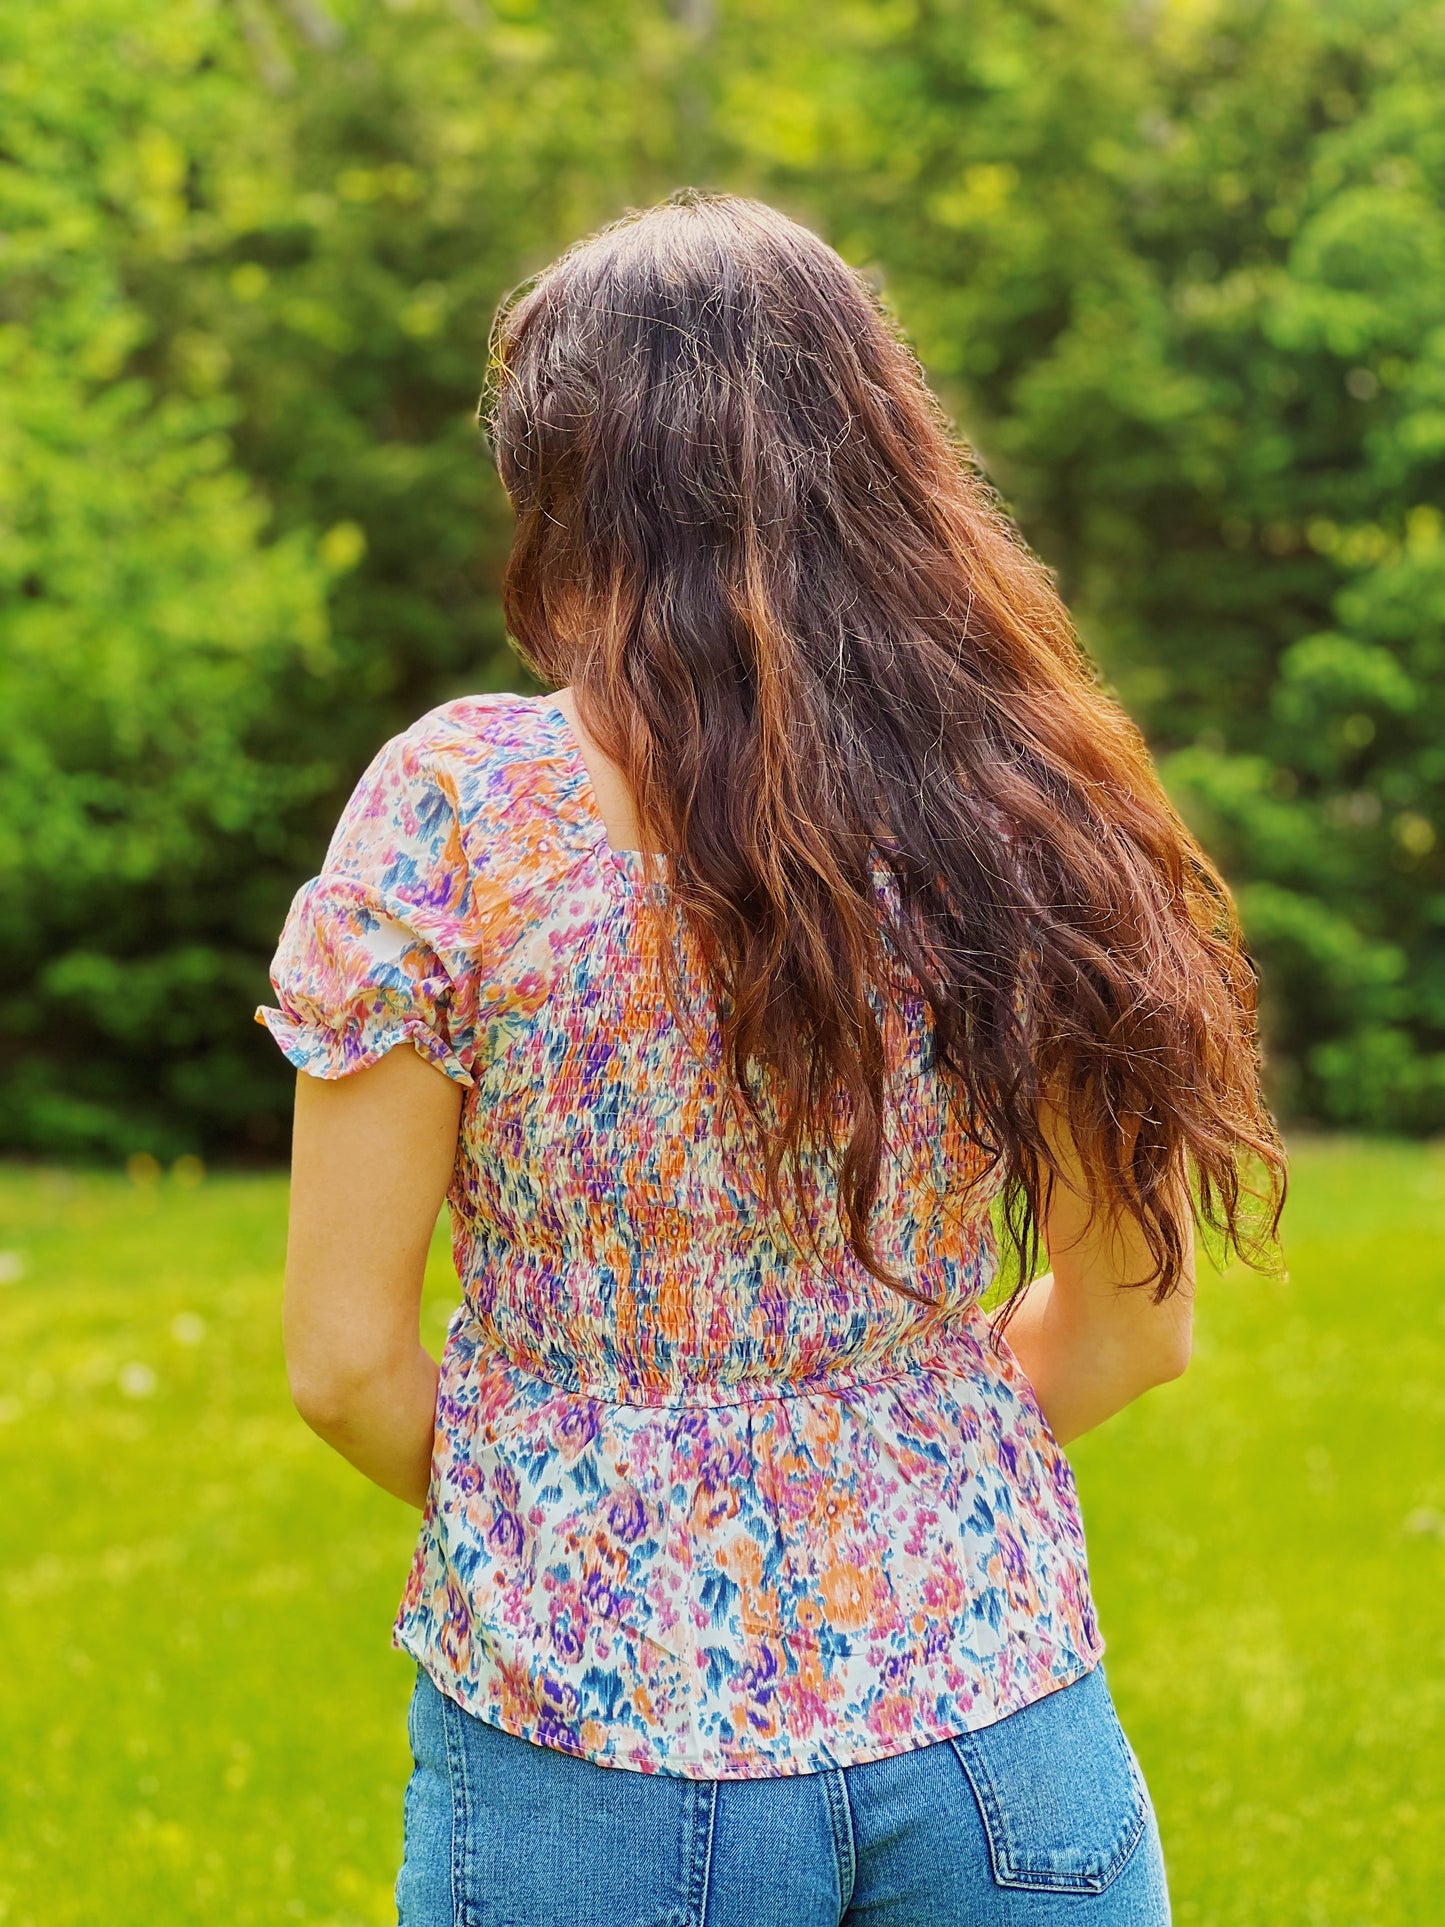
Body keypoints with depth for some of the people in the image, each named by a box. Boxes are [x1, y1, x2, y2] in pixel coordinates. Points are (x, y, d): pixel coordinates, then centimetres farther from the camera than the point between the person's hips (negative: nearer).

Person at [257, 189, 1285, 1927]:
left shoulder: (459, 805, -12)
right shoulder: (1029, 808, -3)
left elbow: (347, 1362, -8)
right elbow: (1130, 1326, 6)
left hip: (586, 1737, -2)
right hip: (999, 1734, 3)